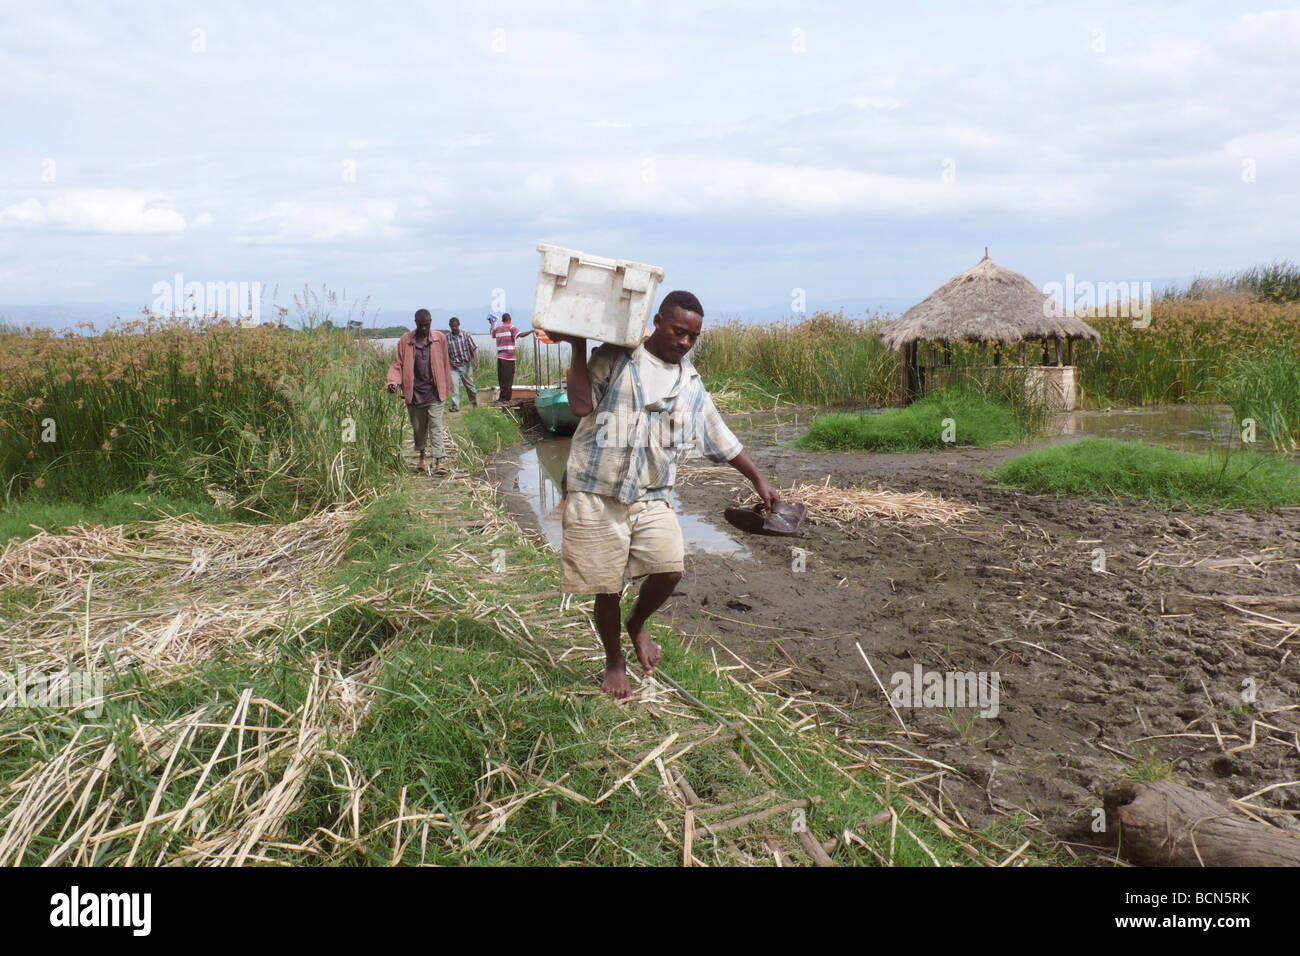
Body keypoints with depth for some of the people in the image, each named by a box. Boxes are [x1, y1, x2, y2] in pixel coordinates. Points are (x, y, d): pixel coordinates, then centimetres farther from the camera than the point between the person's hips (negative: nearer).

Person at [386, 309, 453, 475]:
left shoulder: (439, 339, 3)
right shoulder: (405, 341, 2)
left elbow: (445, 364, 9)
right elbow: (397, 364, 4)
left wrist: (446, 389, 9)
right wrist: (393, 381, -14)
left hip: (434, 392, -1)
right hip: (414, 391, 1)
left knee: (436, 426, -9)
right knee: (418, 427, 12)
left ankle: (439, 462, -12)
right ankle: (422, 457, 32)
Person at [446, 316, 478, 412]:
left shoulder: (466, 335, -2)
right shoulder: (447, 338, 1)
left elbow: (474, 348, -3)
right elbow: (445, 353, 7)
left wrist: (473, 360, -15)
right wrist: (451, 362, -8)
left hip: (466, 365, 0)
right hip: (454, 366, 0)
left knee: (470, 385, 9)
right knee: (454, 386, -11)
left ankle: (474, 402, 31)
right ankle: (455, 406, -9)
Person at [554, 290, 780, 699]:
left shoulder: (690, 383, 13)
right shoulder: (615, 358, 0)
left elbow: (721, 439, 19)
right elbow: (582, 405, -14)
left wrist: (758, 480, 21)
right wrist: (578, 348, -10)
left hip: (650, 497, 3)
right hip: (597, 494, -3)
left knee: (669, 570, -17)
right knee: (607, 588, 2)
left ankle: (637, 624, 16)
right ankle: (614, 661, 29)